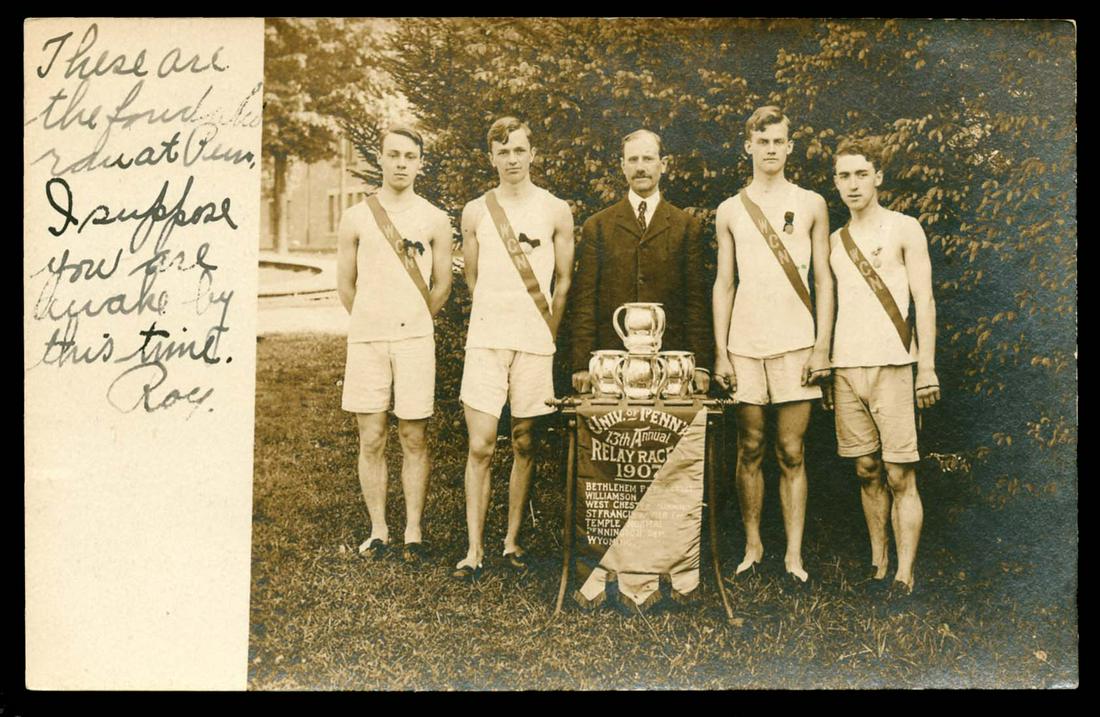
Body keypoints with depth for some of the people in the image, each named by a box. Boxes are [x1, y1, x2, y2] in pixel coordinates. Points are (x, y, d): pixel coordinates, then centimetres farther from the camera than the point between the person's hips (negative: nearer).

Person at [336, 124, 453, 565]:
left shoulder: (435, 220, 6)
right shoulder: (356, 218, 6)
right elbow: (346, 284, 13)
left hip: (415, 338, 0)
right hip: (366, 340, 0)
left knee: (414, 439, 2)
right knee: (371, 440, 2)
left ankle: (413, 533, 10)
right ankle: (378, 530, 13)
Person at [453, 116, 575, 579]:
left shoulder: (556, 211, 4)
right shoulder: (475, 212, 7)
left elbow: (564, 281, 9)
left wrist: (546, 334, 9)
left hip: (535, 344, 0)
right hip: (486, 342, 0)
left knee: (524, 445, 6)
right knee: (480, 447, -4)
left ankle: (512, 540, 18)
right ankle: (474, 548, 2)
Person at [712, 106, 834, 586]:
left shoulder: (811, 204, 9)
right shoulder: (730, 211, 11)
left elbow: (823, 280, 7)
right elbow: (723, 284, 10)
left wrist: (822, 346, -2)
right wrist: (720, 351, 2)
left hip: (795, 343, -1)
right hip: (744, 344, 1)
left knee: (791, 453, 0)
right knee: (750, 450, 5)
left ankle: (794, 554, 6)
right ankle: (753, 547, 15)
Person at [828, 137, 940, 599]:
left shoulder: (904, 229, 4)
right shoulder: (835, 241, 16)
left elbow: (924, 301, 0)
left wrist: (927, 368, -8)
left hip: (891, 365, -4)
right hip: (845, 367, 4)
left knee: (900, 476, -4)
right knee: (867, 471, 7)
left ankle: (904, 575, -1)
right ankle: (878, 564, 15)